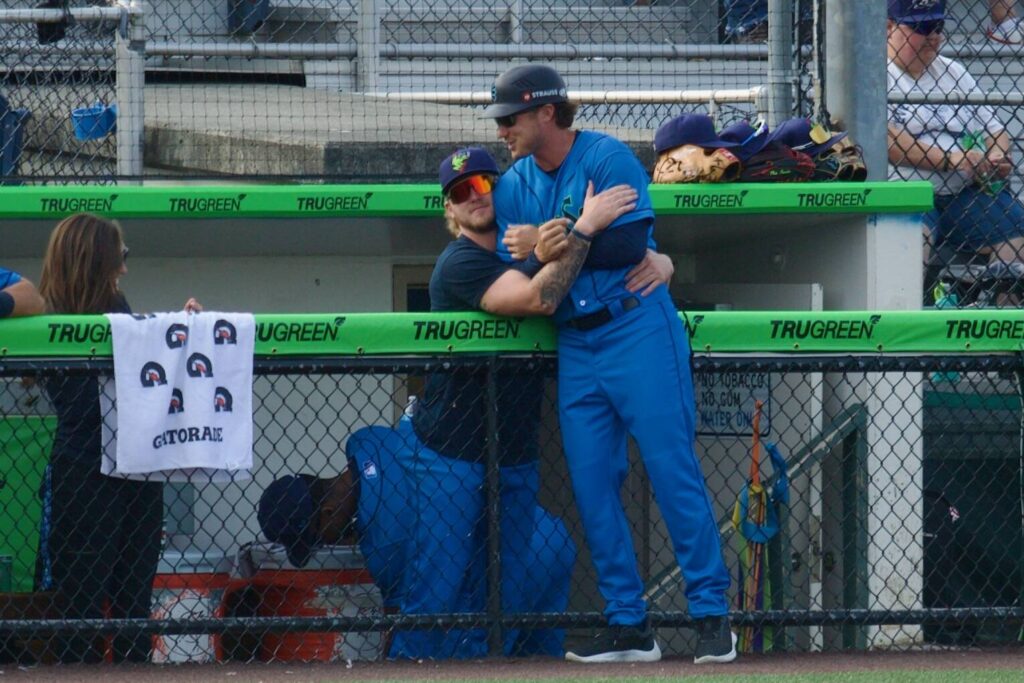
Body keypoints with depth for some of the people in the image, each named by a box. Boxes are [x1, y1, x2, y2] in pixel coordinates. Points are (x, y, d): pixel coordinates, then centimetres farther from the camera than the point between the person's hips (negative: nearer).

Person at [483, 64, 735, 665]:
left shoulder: (608, 159, -9)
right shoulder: (514, 183, 11)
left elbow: (629, 246, -18)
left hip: (638, 333, -7)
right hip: (575, 346, 7)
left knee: (674, 473, -8)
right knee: (592, 486, 3)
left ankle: (713, 613, -4)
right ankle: (629, 625, 8)